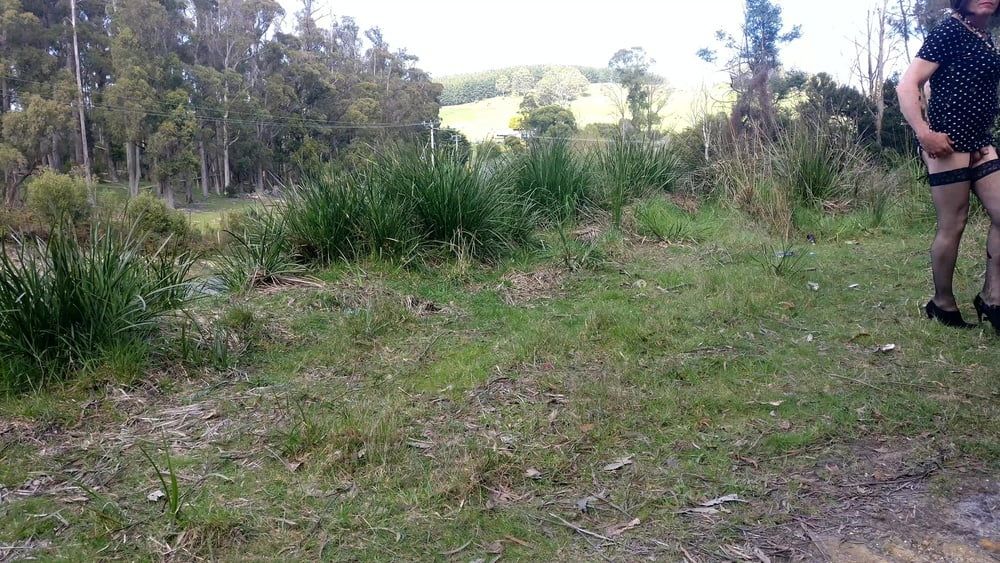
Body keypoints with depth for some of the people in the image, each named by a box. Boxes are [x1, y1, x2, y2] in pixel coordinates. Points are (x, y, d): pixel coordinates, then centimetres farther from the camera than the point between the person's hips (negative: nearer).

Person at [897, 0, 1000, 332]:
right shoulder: (950, 30, -7)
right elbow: (907, 85, -14)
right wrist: (924, 133, -23)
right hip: (948, 144, -8)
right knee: (952, 227, -3)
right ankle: (943, 304, 11)